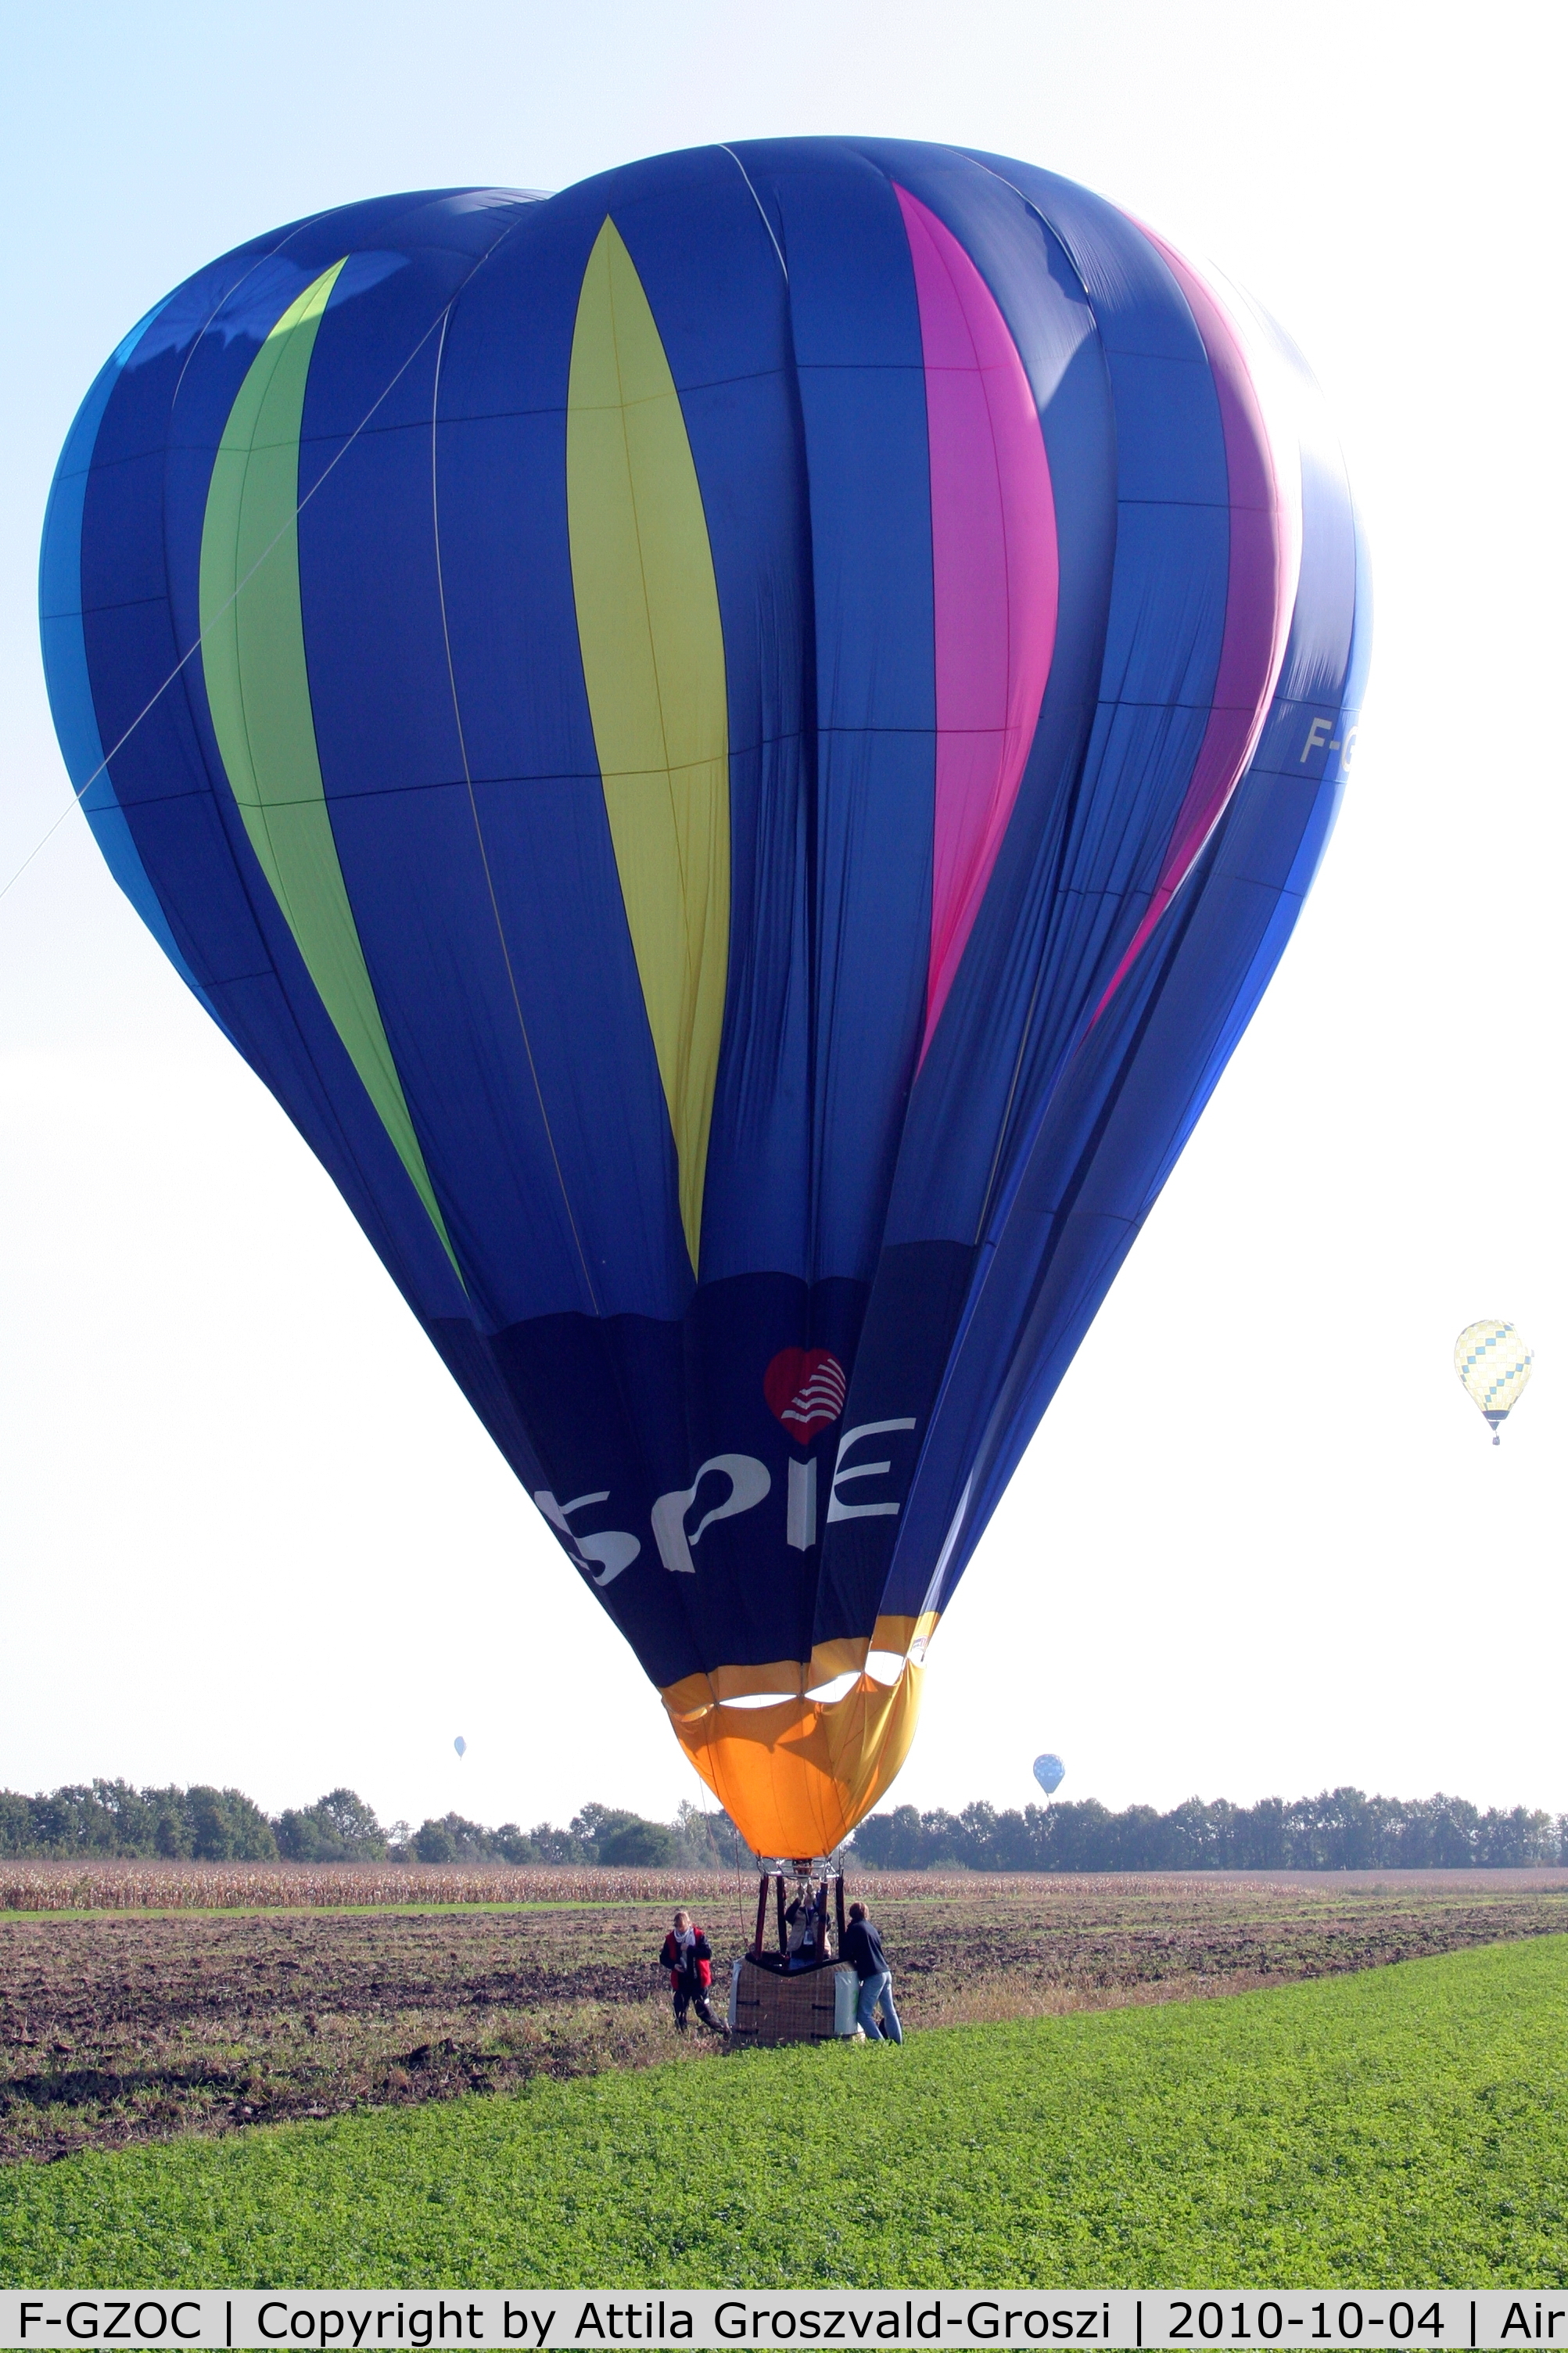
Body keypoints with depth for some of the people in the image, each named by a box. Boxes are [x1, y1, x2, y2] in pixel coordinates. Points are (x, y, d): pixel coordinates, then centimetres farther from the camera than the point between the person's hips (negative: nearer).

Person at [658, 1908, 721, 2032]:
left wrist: (689, 1949, -24)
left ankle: (720, 2030, 16)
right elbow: (663, 1958, 7)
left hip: (698, 1980, -3)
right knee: (679, 2012, 8)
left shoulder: (698, 1935, -8)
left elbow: (708, 1953, -18)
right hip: (680, 1981, 3)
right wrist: (673, 1965, -13)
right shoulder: (671, 1938, 0)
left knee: (703, 2010, 1)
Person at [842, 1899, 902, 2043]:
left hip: (873, 1976, -8)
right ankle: (898, 2043, 9)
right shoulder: (870, 1927, 19)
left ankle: (879, 2043, -14)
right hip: (886, 1973, 8)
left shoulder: (855, 1929, -3)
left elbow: (847, 1953, -3)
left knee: (863, 2014, -5)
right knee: (890, 2012, 11)